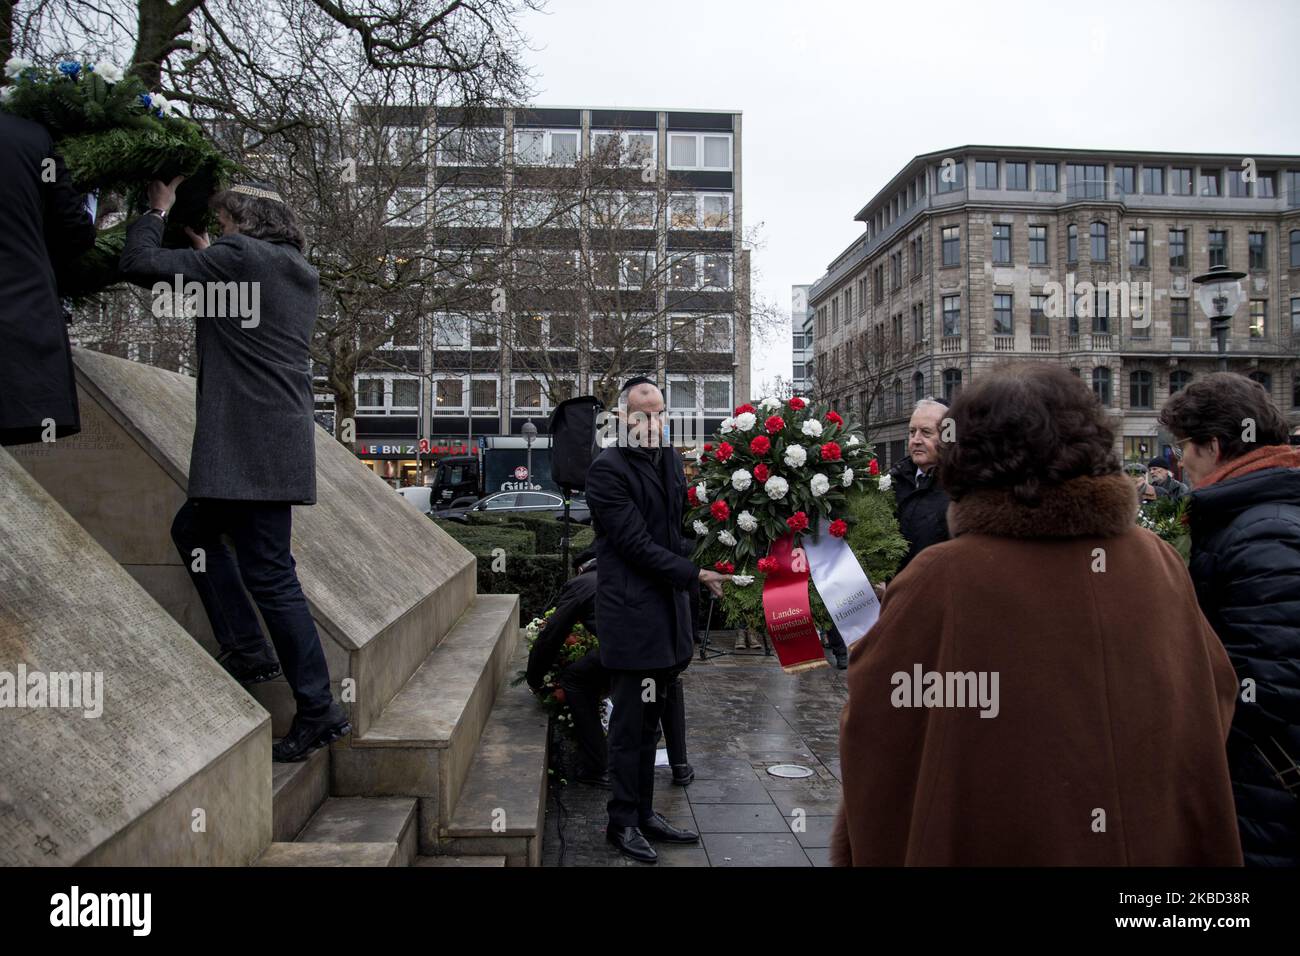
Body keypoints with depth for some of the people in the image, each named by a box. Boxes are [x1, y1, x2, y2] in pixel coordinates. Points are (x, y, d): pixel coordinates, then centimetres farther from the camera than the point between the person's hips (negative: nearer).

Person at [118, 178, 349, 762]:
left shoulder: (239, 256, -7)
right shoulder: (301, 276, 18)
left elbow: (139, 264, -6)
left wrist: (158, 210, 11)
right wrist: (203, 248, 36)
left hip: (249, 448, -10)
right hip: (282, 444, 10)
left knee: (269, 574, -7)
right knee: (192, 528, 24)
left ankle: (319, 711, -1)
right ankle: (245, 649, 20)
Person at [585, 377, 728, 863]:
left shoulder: (671, 460, 11)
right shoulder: (607, 468, -13)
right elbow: (636, 544, -17)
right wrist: (694, 575, -14)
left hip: (667, 608, 7)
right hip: (632, 612, -7)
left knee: (648, 719, 16)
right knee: (631, 723, 2)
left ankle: (644, 812, 28)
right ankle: (622, 822, 17)